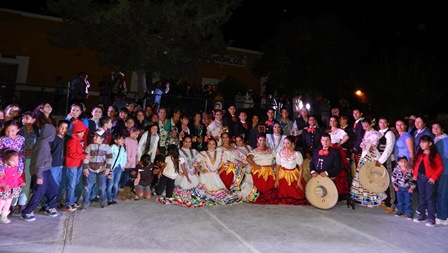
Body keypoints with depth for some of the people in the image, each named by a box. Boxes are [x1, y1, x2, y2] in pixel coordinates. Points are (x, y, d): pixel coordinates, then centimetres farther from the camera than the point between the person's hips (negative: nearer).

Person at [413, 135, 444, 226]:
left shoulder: (435, 154, -11)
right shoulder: (419, 153, 8)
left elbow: (440, 167, -10)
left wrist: (434, 177, -15)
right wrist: (415, 174, 6)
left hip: (430, 179, -6)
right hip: (420, 177, 6)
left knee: (430, 198, -1)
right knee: (421, 197, 14)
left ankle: (431, 218, 9)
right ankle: (422, 215, 24)